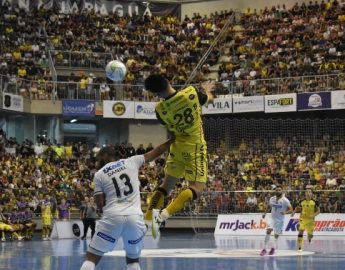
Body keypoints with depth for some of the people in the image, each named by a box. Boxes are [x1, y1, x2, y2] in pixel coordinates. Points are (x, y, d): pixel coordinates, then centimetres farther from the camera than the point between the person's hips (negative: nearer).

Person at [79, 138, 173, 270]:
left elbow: (100, 205, 6)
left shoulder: (99, 175, 9)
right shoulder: (131, 162, 13)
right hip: (135, 217, 2)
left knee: (91, 258, 5)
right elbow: (155, 153, 21)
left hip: (112, 217, -2)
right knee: (133, 259, 21)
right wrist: (173, 140, 32)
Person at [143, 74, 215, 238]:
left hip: (177, 146, 3)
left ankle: (148, 218, 6)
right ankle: (164, 215, -21)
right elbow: (210, 98, 7)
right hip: (195, 146, -3)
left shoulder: (160, 109, -11)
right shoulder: (192, 92, -16)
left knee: (167, 184, 17)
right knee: (196, 188, -3)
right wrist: (206, 90, 30)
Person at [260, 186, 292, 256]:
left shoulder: (285, 200, -14)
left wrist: (285, 212, -33)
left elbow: (291, 210, -14)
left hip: (280, 220, -2)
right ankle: (265, 249, -17)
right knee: (268, 230, -20)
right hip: (273, 218, 2)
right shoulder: (272, 199, 0)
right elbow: (269, 206, 20)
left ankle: (274, 247, 33)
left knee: (276, 235, 6)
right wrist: (265, 213, 8)